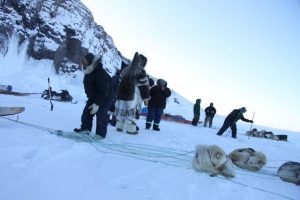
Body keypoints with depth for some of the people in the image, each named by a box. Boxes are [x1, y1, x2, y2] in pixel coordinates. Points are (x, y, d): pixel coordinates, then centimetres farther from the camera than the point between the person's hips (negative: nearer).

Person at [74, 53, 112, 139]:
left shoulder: (101, 73, -28)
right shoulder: (89, 71, 3)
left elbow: (103, 91, -28)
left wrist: (97, 104, -29)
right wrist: (89, 97, 22)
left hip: (104, 98, -9)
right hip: (93, 97, 9)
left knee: (101, 116, -7)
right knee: (86, 112, 9)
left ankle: (100, 134, 5)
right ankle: (85, 128, 22)